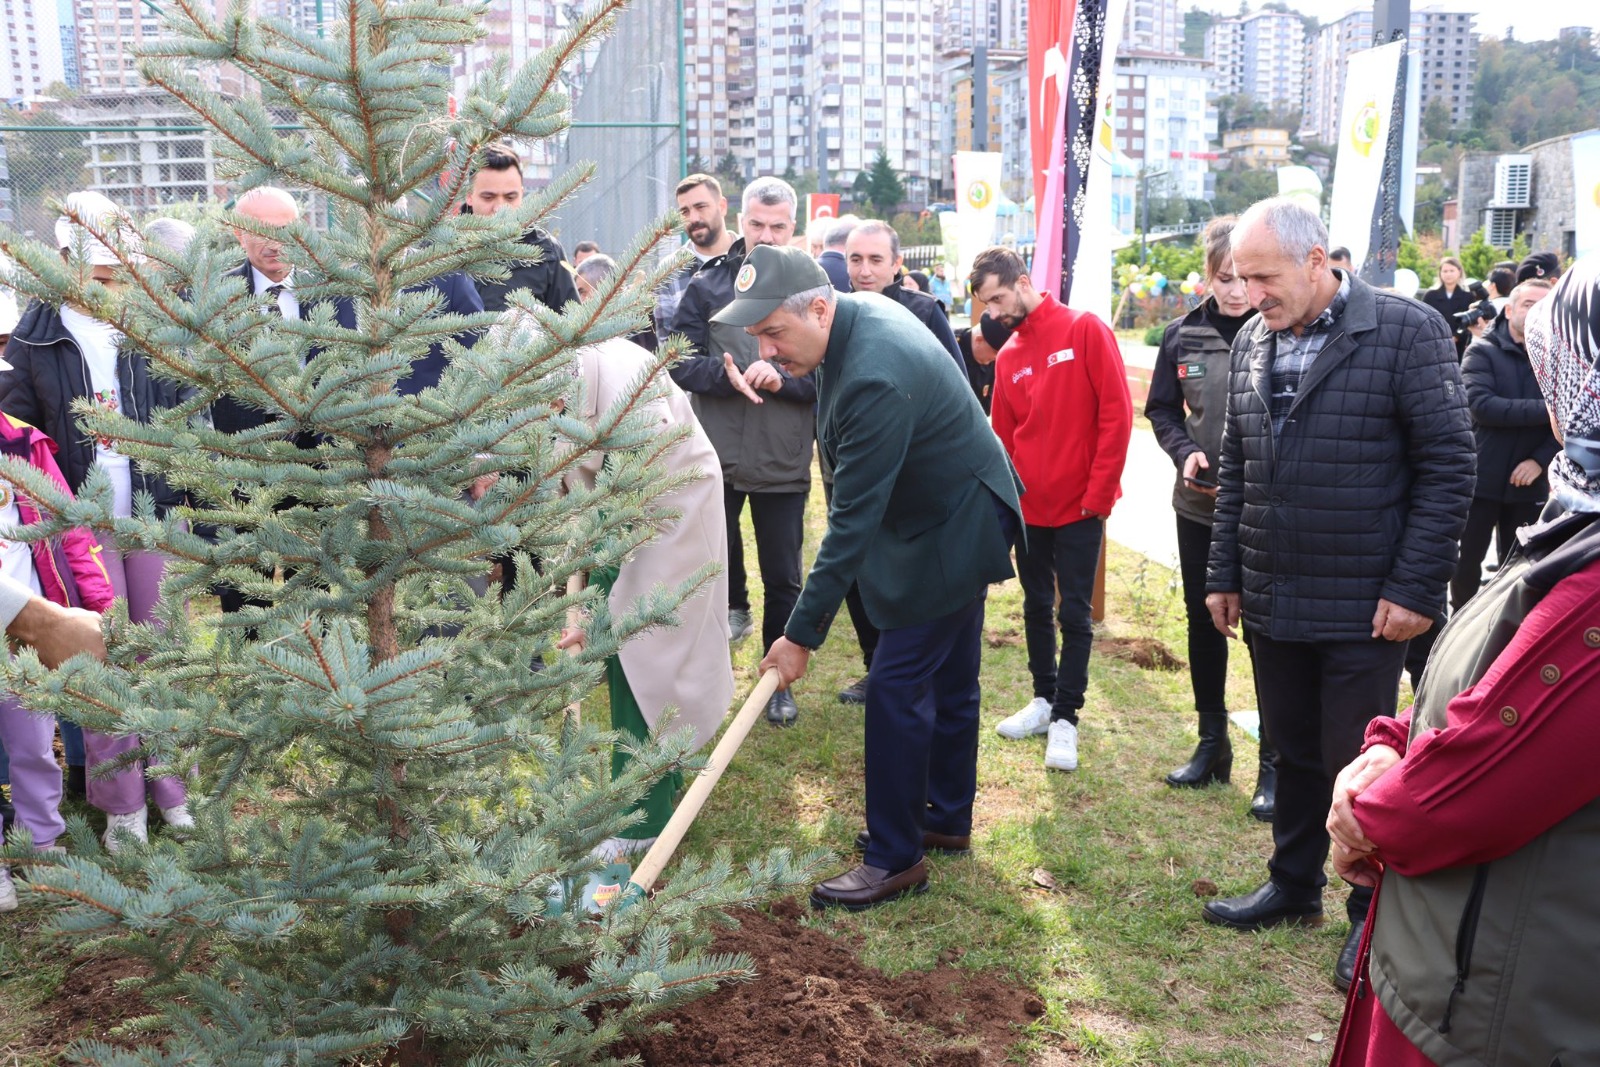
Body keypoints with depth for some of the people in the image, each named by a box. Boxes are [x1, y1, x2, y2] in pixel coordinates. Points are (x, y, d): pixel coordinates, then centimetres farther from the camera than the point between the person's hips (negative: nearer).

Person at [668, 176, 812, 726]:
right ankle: (733, 607, 43)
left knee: (783, 579, 9)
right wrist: (726, 375, -19)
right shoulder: (707, 285, 2)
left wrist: (781, 377, -21)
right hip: (716, 455, 1)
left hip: (784, 463, 0)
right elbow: (679, 362, -1)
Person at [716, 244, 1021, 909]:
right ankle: (947, 820, 33)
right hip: (953, 514, 10)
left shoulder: (877, 379, -33)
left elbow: (854, 519, -32)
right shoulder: (860, 313, -2)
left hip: (954, 530, -10)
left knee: (896, 687, -7)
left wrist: (803, 633, -27)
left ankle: (894, 858, 4)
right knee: (948, 680, 18)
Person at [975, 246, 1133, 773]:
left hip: (1079, 507, -5)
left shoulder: (1085, 331, -9)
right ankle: (1044, 698, 30)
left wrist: (1099, 493, -15)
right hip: (1029, 506, 5)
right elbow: (1003, 437, 11)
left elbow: (1116, 413, -13)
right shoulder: (1008, 357, 6)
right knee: (1036, 605, 15)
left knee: (1074, 613, 2)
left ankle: (1065, 718, 13)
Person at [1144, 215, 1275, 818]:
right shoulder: (1182, 335, 2)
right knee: (1202, 622, 15)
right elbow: (1161, 409, 11)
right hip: (1199, 505, 5)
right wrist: (1185, 452, -7)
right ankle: (1212, 745, 32)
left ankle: (1273, 763, 16)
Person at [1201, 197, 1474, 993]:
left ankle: (1374, 916, 25)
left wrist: (1415, 586, -14)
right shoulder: (1252, 342, 7)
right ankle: (1294, 885, 35)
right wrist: (1224, 574, 11)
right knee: (1293, 752, 17)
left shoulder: (1405, 331, -10)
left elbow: (1448, 466, -10)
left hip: (1363, 608, -5)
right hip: (1270, 601, 5)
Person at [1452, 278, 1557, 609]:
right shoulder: (1482, 352, -4)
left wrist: (1540, 459, -15)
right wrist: (1546, 409, -25)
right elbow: (1480, 405, -20)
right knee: (1466, 560, 6)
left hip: (1528, 483, 2)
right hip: (1481, 479, -2)